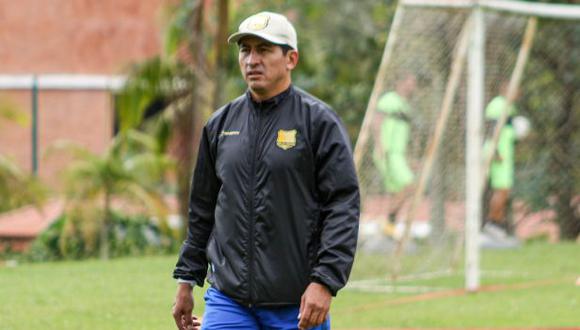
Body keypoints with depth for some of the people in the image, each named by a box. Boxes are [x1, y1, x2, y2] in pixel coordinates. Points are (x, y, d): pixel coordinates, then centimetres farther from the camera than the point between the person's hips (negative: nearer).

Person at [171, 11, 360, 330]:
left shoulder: (318, 121, -3)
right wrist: (186, 280, 18)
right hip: (228, 301, 4)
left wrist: (324, 282, -19)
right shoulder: (221, 123, 12)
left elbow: (344, 205, -10)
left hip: (297, 304, -4)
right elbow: (202, 210, 20)